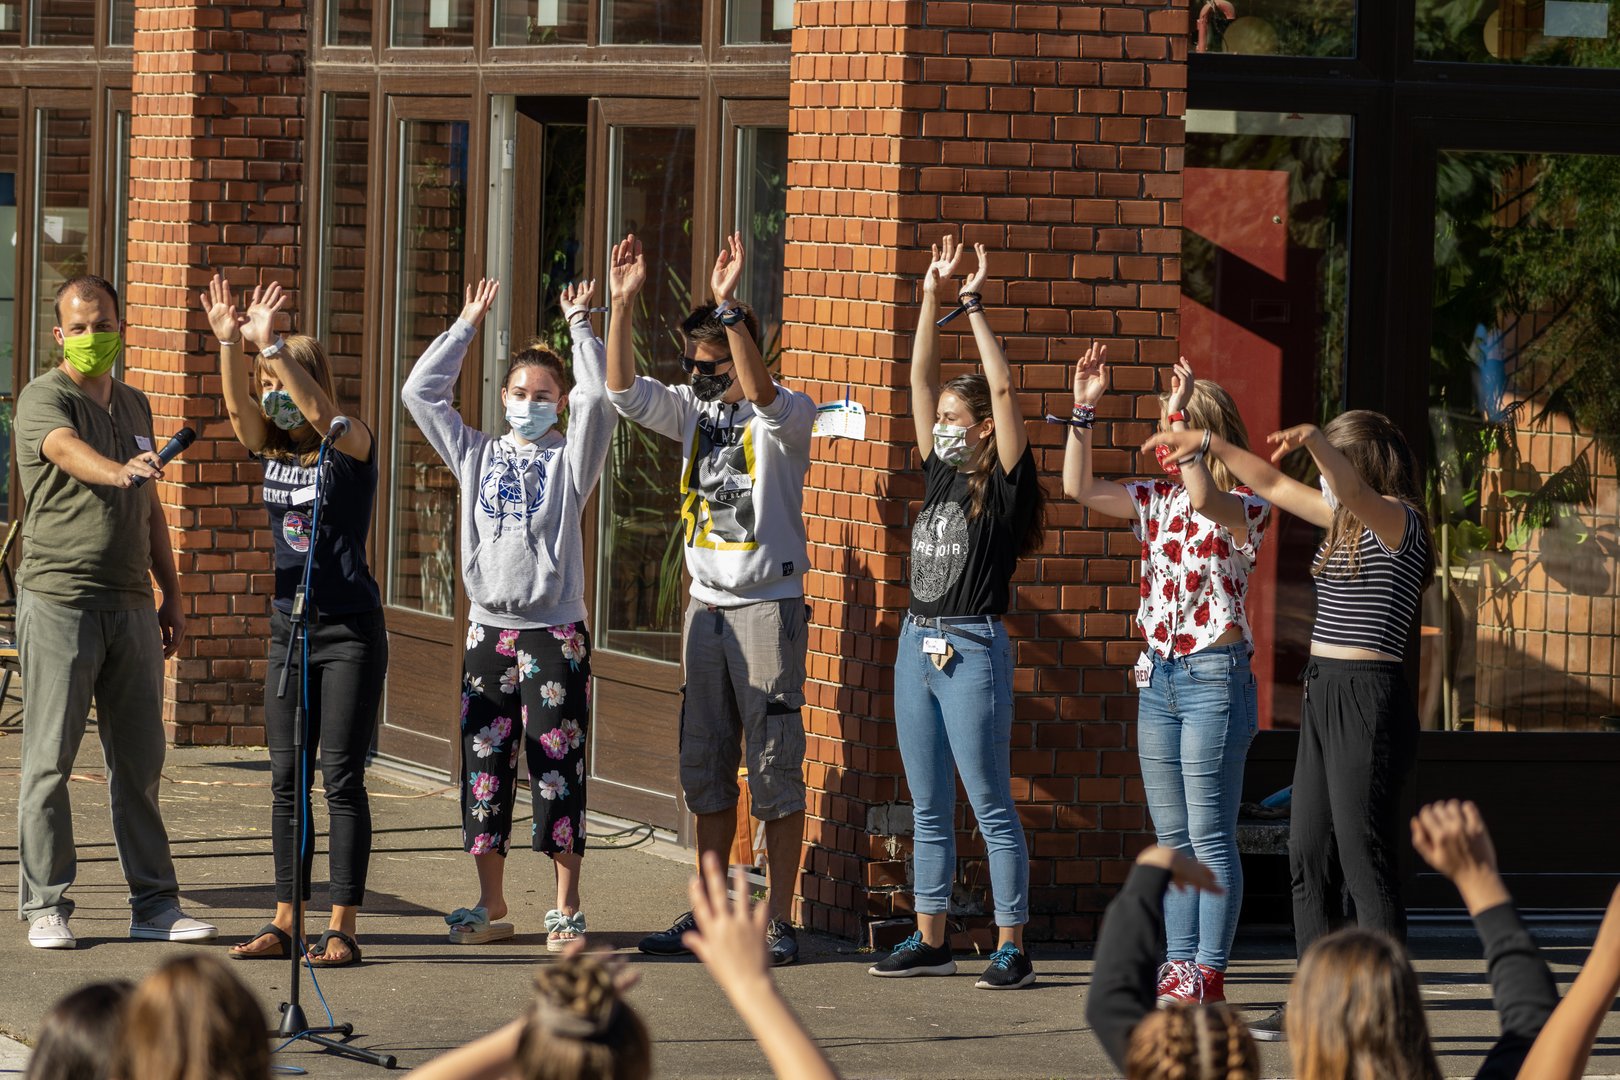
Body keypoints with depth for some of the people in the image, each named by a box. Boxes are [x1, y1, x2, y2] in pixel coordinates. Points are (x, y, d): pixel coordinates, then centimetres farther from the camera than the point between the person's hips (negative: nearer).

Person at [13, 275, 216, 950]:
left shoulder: (134, 405, 18)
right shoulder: (44, 399, -5)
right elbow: (69, 451, -28)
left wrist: (170, 593, 21)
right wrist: (119, 470, -48)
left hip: (131, 603, 6)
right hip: (59, 597, -6)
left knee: (140, 760, 7)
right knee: (50, 759, -3)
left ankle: (155, 905, 11)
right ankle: (44, 906, 2)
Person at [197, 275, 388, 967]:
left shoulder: (351, 448, -7)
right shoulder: (271, 450, 8)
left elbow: (317, 411, -27)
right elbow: (238, 406, -9)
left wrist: (271, 344, -33)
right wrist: (229, 343, -24)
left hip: (350, 632, -6)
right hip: (289, 630, 6)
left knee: (341, 778, -5)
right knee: (287, 780, 6)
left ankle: (342, 927, -4)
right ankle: (286, 921, 11)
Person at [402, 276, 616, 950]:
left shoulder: (570, 460, 4)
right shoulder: (479, 455, 13)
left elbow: (598, 399, -12)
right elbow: (421, 392, 8)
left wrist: (579, 324, -7)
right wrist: (468, 325, 8)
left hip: (555, 634, -3)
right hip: (489, 633, 3)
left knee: (557, 770, -4)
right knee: (484, 768, 5)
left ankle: (566, 909, 2)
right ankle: (491, 906, 14)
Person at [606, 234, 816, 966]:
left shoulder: (786, 417, -8)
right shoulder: (694, 411, 10)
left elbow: (760, 394, -29)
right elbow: (624, 391, 0)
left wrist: (728, 308, -36)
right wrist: (623, 303, -11)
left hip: (768, 606, -7)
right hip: (706, 605, 7)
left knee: (774, 768, -5)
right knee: (705, 767, 10)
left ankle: (778, 920, -2)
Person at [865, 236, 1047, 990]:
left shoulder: (1004, 483, -6)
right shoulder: (939, 475, 11)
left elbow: (1003, 389, -15)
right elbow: (921, 378, 12)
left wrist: (974, 306, -13)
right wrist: (932, 298, 6)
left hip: (974, 651, -7)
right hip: (918, 645, 7)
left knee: (991, 806, -5)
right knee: (929, 807, 10)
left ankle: (1012, 948, -3)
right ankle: (930, 941, 15)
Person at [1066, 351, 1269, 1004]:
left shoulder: (1245, 506, -9)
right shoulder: (1160, 501, 12)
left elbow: (1205, 498, -31)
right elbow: (1079, 488, 11)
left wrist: (1182, 414, -27)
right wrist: (1084, 409, 3)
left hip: (1214, 677, -8)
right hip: (1158, 678, 8)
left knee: (1211, 837, -5)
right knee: (1172, 838, 9)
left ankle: (1208, 973, -3)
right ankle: (1178, 967, 13)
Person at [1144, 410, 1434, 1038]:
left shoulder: (1398, 521, -11)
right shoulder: (1344, 519, 16)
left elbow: (1356, 493, -33)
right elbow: (1272, 485, 27)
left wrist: (1315, 441, -50)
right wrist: (1208, 443, 26)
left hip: (1369, 702, -10)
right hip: (1324, 696, 10)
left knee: (1365, 862, -10)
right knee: (1308, 857, 10)